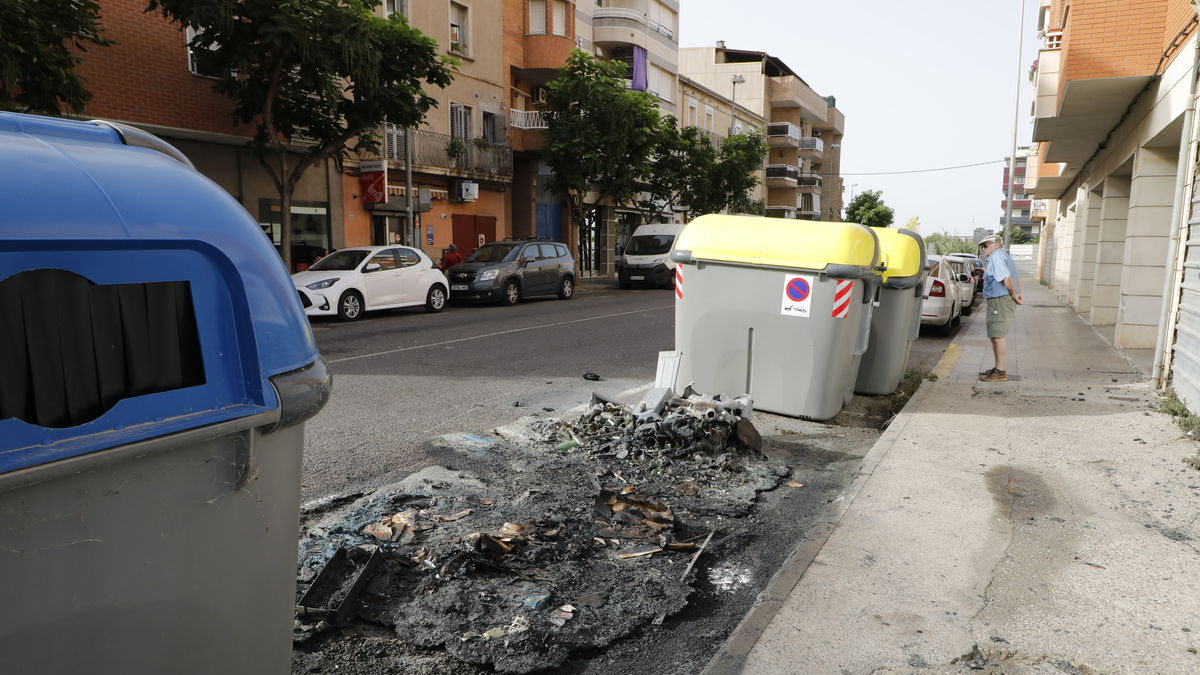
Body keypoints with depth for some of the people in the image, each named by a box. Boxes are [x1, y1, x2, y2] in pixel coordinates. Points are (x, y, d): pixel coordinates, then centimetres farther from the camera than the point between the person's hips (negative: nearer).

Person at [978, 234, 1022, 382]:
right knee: (996, 336, 16)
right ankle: (998, 367, 24)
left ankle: (1000, 372, -6)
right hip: (999, 301, 11)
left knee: (998, 336, -8)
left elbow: (1007, 278, -24)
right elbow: (1017, 280, 26)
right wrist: (1017, 294, 12)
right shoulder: (1003, 256, 23)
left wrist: (1013, 294, -12)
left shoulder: (996, 256, -12)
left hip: (1000, 301, -11)